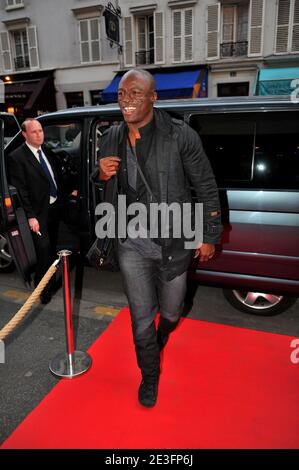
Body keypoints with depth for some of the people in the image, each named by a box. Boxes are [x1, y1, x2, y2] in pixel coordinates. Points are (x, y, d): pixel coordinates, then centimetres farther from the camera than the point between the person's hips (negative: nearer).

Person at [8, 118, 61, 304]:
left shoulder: (47, 151, 9)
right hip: (39, 212, -7)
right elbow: (20, 190, -14)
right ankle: (43, 289, 10)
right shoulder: (17, 157, -11)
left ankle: (51, 281, 36)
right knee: (44, 250, -7)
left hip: (55, 207, 7)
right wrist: (31, 216, -18)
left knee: (53, 247, 17)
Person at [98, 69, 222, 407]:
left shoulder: (180, 135, -13)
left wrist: (209, 236, -1)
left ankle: (162, 337, 58)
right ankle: (150, 377, 38)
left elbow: (206, 187, -5)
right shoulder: (111, 139, 1)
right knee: (141, 318, 10)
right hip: (131, 244, 2)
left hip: (173, 242, -2)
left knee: (170, 312, 18)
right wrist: (102, 175, -9)